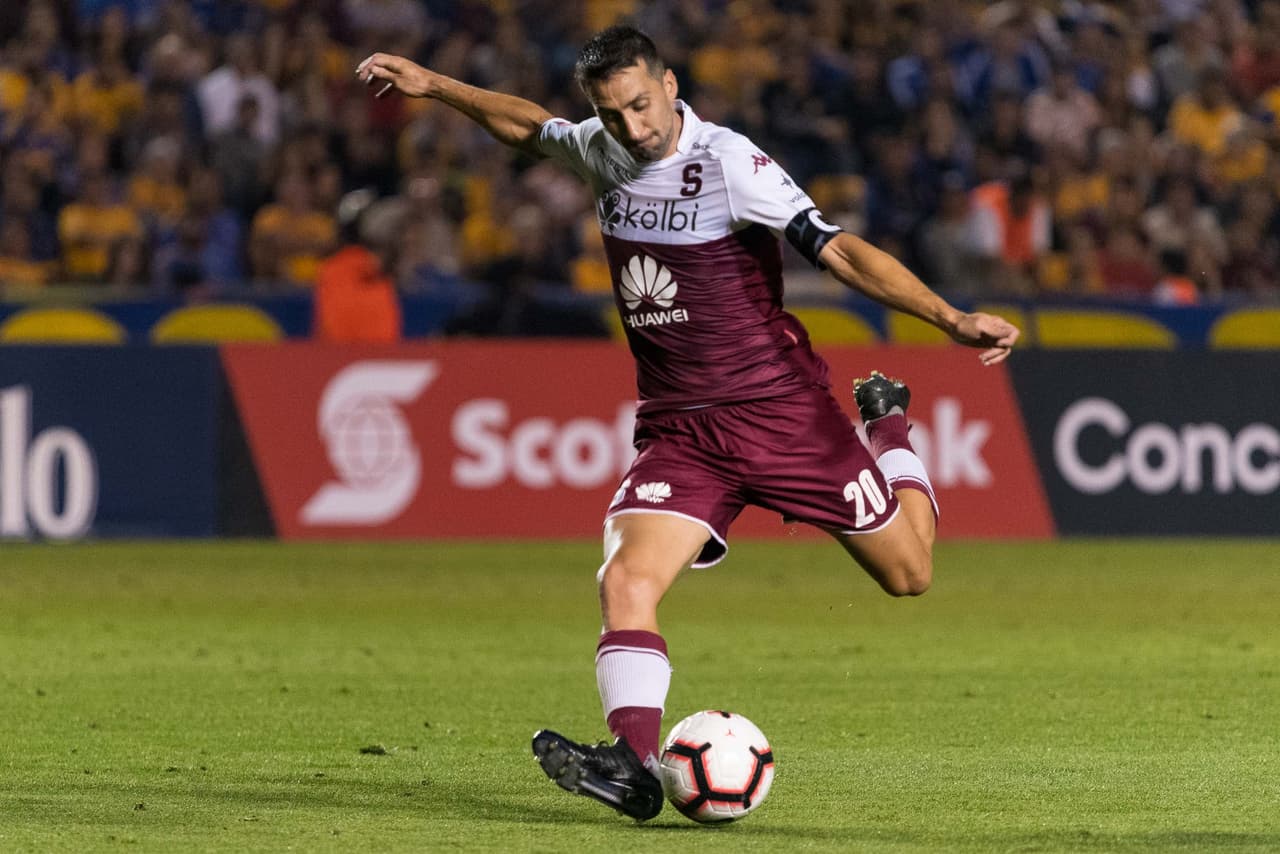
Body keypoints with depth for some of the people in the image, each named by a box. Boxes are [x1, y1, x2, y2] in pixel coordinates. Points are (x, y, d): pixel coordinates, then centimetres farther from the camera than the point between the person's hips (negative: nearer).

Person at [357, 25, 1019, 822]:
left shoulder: (730, 162, -16)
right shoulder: (602, 151, 2)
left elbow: (840, 250, -21)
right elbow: (533, 126, 26)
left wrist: (952, 318, -30)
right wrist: (434, 86, 26)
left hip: (781, 411, -4)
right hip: (681, 431, 4)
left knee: (908, 573, 5)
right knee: (627, 582, -21)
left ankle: (890, 428, 35)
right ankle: (635, 764, -27)